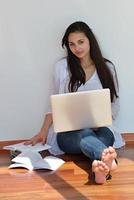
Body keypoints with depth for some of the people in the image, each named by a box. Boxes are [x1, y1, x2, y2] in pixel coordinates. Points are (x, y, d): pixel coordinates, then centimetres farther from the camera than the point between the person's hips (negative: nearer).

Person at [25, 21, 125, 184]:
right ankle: (108, 159, -69)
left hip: (99, 128, 2)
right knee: (84, 134, -37)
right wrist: (43, 132, 5)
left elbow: (115, 103, 11)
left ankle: (100, 166, -66)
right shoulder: (62, 66, 8)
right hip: (68, 131, -1)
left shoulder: (107, 67, 9)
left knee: (105, 135, -35)